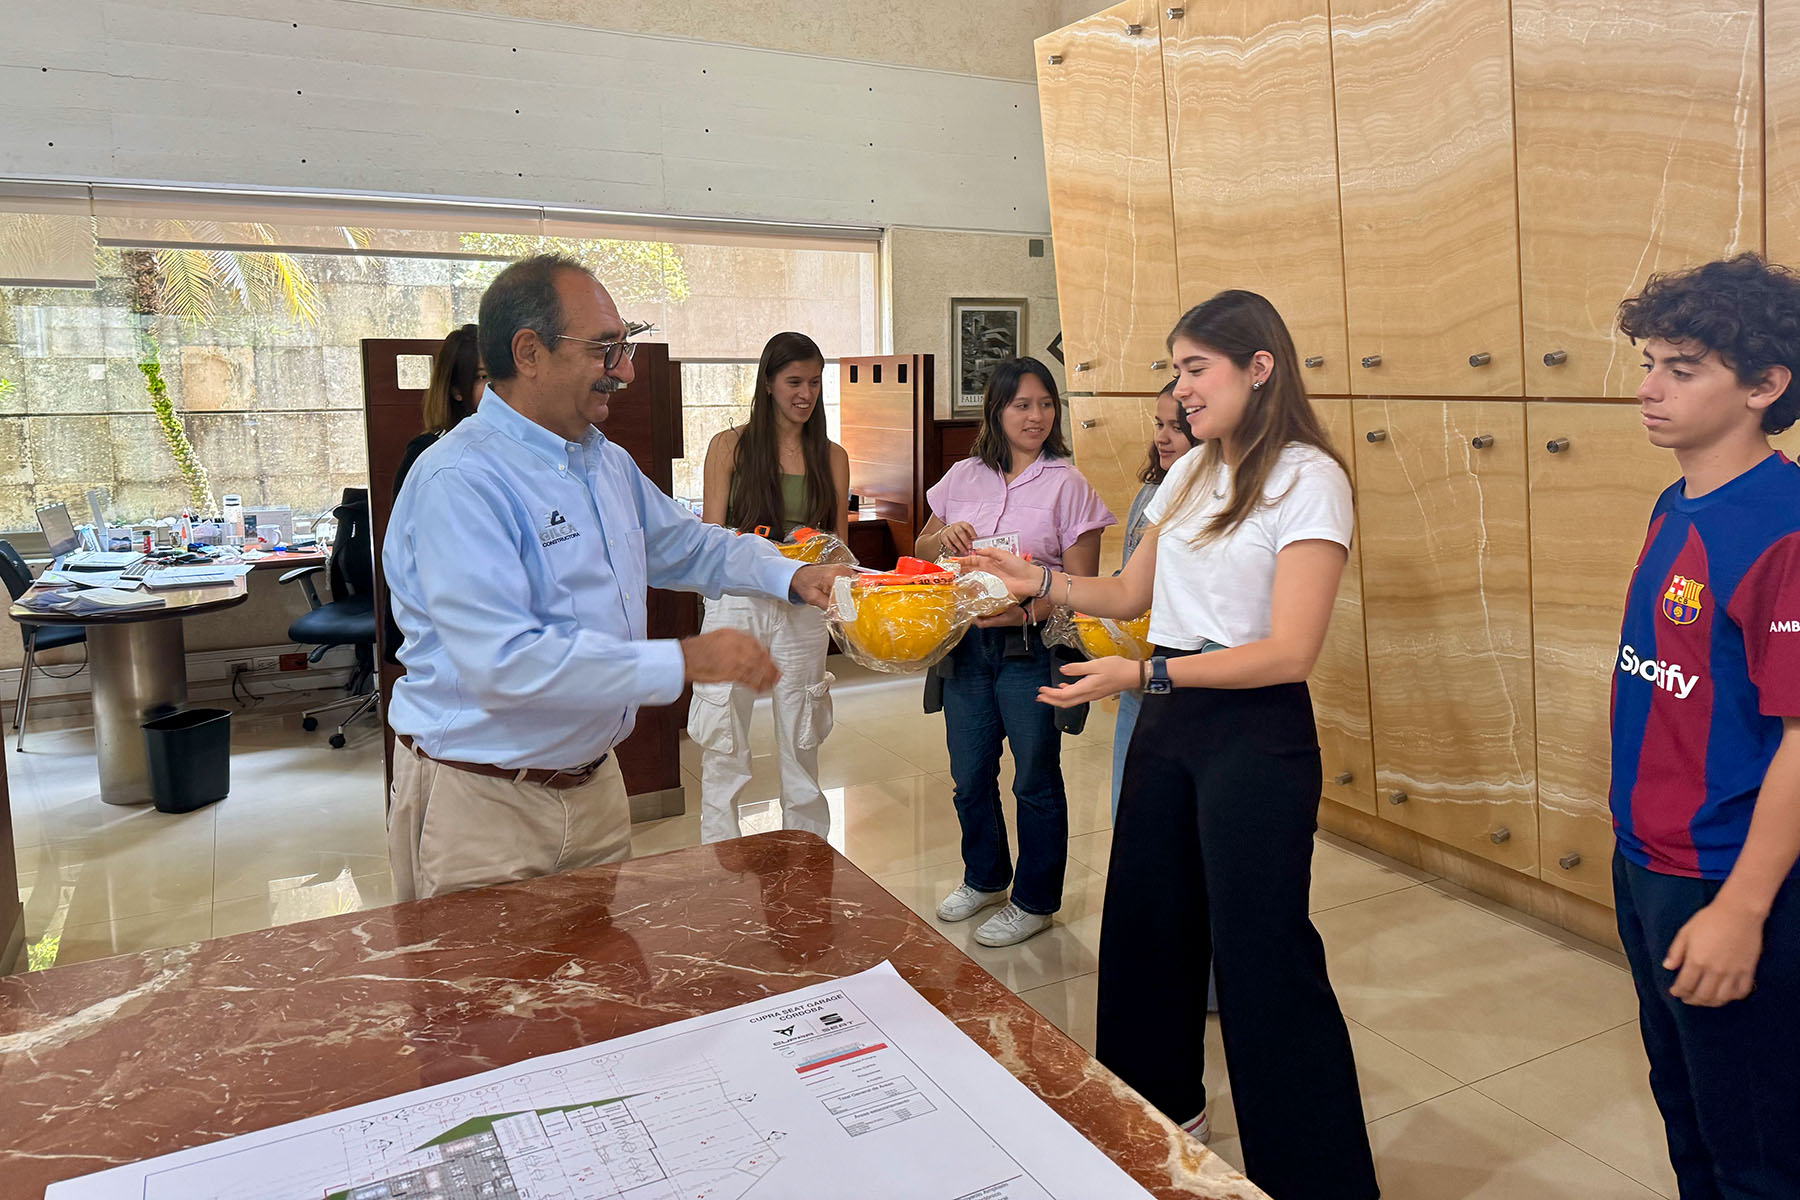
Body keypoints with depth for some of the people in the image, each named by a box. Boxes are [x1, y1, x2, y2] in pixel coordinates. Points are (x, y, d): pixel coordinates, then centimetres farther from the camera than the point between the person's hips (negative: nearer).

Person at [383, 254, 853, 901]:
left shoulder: (609, 463, 7)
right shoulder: (460, 482, -23)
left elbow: (686, 544, 21)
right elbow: (504, 663, -32)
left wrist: (791, 575, 5)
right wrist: (682, 661, -30)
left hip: (594, 782, 8)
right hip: (482, 805, -8)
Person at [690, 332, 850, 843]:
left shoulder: (832, 457, 9)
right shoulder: (730, 446, 2)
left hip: (803, 610, 2)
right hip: (737, 603, -2)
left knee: (802, 742, 9)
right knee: (723, 743, 2)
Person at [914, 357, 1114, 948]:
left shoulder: (1067, 485, -5)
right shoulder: (963, 477, 8)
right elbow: (921, 550, 17)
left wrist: (1023, 612, -25)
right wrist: (944, 536, -6)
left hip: (1031, 648, -4)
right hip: (965, 644, 5)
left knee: (1036, 777, 7)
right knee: (969, 773, 16)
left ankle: (1034, 901, 25)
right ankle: (984, 878, 39)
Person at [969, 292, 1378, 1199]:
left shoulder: (1308, 479, -12)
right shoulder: (1190, 473, 11)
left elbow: (1289, 651, -19)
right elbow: (1130, 593, 17)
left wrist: (1145, 675, -23)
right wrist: (1039, 581, 3)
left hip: (1256, 732, -8)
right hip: (1167, 724, 8)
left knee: (1261, 949, -2)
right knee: (1147, 920, 17)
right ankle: (1165, 1107, 40)